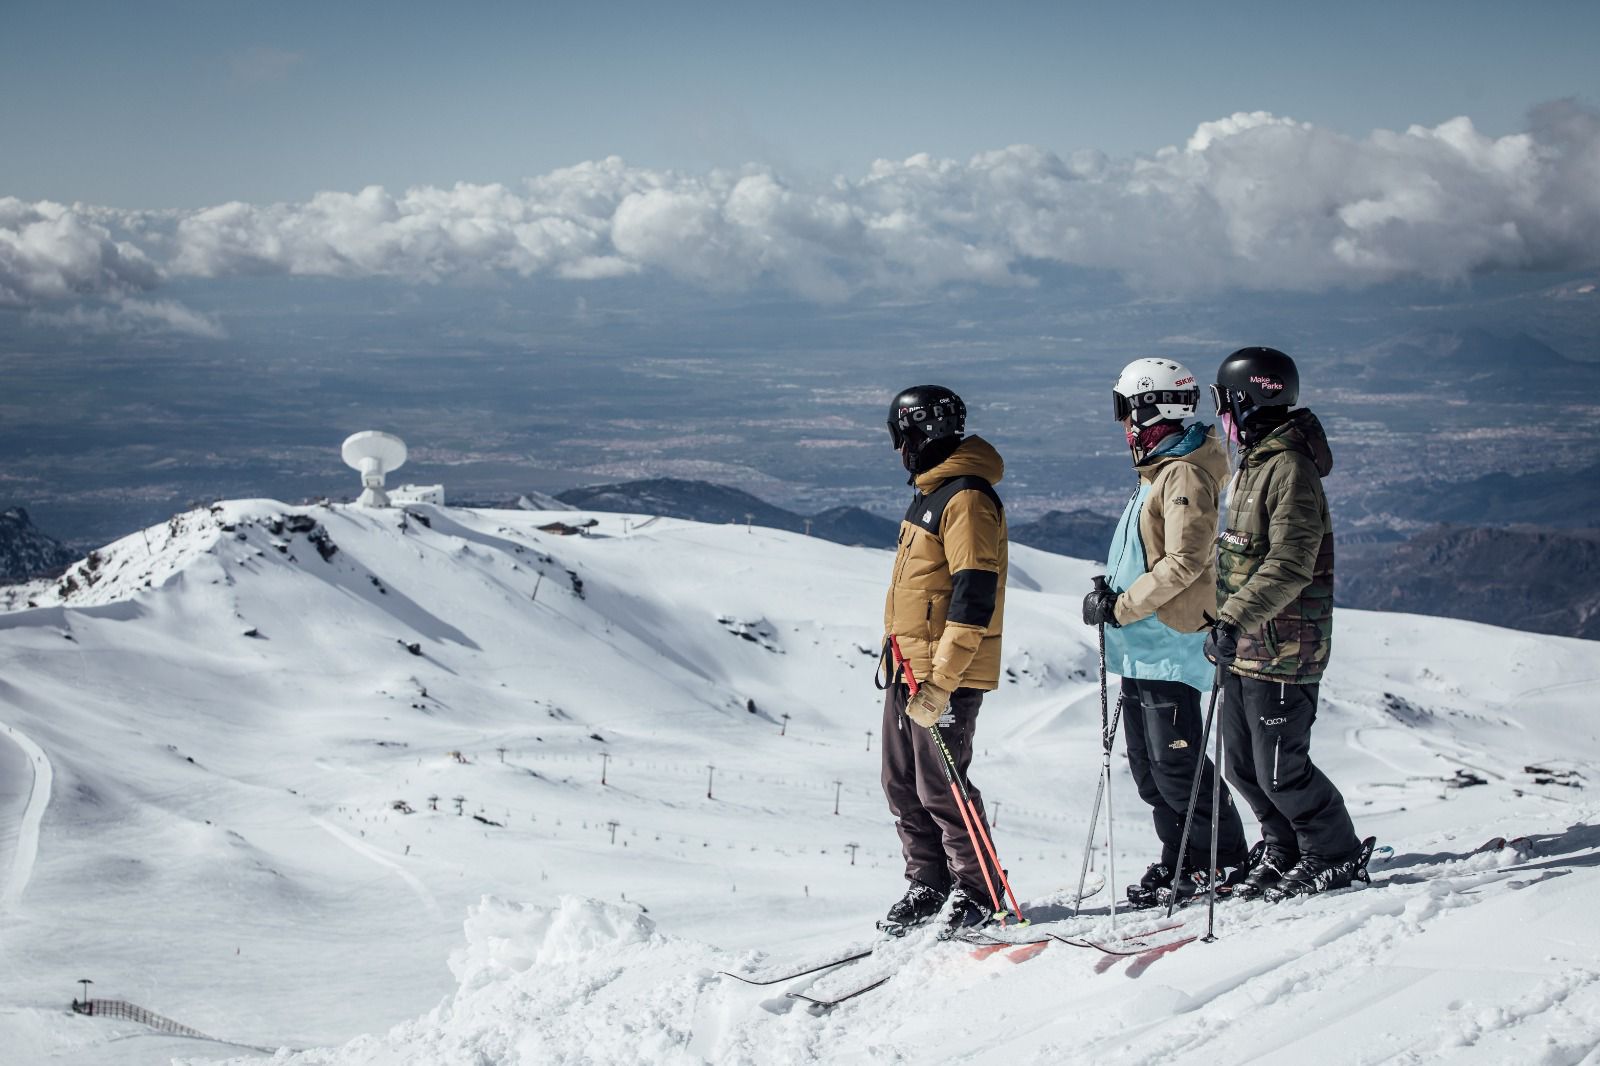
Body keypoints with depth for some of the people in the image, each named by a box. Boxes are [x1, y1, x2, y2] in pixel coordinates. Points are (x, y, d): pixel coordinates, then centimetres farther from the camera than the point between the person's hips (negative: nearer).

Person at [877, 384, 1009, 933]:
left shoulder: (967, 499, -17)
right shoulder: (931, 493, 15)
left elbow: (974, 597, -23)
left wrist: (941, 681, -26)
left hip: (945, 672, -10)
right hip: (908, 666, 10)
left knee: (940, 787, -5)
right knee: (902, 785, 12)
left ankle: (977, 893, 7)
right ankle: (928, 885, 22)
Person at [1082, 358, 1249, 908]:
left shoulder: (1185, 475, -15)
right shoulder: (1160, 471, 17)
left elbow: (1184, 562, -22)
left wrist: (1121, 605, -19)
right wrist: (1112, 592, 11)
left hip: (1168, 645, -10)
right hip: (1142, 647, 10)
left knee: (1174, 762, -7)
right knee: (1147, 763, 12)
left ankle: (1225, 858, 2)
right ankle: (1179, 859, 18)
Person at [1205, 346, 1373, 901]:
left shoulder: (1290, 468, -18)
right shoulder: (1255, 462, 13)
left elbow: (1290, 566, -26)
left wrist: (1235, 620, -30)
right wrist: (1226, 618, 27)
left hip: (1282, 649, -9)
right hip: (1246, 646, 9)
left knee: (1280, 768, -3)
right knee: (1243, 764, 13)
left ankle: (1337, 855, 13)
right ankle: (1283, 850, 29)